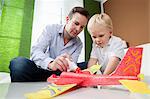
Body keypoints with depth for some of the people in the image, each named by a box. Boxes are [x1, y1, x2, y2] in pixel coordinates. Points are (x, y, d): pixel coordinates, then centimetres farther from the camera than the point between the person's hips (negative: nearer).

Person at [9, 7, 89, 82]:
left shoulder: (78, 44, 2)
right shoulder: (51, 29, -5)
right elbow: (35, 51, -20)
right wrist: (50, 63, -41)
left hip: (56, 75, 3)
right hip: (39, 68, -2)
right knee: (19, 62, -32)